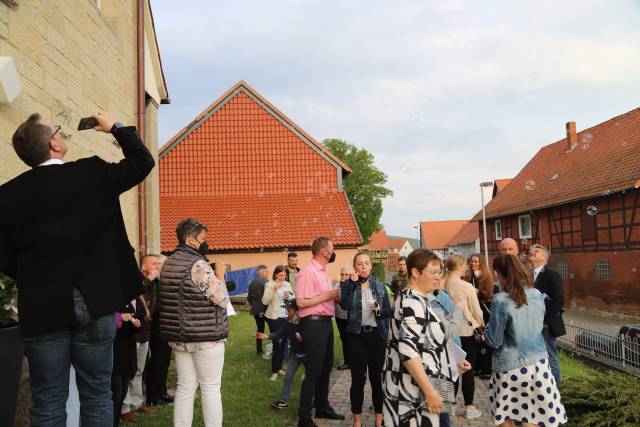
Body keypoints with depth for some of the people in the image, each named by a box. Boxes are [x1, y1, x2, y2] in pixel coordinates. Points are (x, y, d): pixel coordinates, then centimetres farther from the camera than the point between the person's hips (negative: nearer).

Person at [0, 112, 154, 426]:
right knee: (97, 396, 10)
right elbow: (142, 161, 10)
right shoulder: (93, 173, -5)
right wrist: (116, 127, 22)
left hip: (42, 307, 1)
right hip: (93, 302, -1)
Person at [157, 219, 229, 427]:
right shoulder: (198, 264, -17)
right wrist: (220, 275, -3)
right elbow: (222, 299, -16)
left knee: (185, 387, 12)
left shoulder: (169, 263, 9)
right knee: (211, 388, 2)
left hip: (179, 336, 8)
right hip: (206, 336, -8)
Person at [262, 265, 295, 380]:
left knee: (283, 343, 9)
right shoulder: (269, 285, -5)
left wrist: (288, 296, -13)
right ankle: (275, 371, 1)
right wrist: (274, 290, -24)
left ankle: (279, 367, 22)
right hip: (275, 317, -5)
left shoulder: (287, 284, 8)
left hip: (286, 317, 5)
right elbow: (265, 301, -14)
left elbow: (294, 299, 8)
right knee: (277, 343, -7)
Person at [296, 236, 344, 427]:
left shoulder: (323, 271, 14)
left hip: (326, 322, 10)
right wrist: (327, 296, -17)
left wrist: (334, 296, 6)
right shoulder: (308, 272, -16)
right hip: (313, 323, -10)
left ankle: (322, 407, 32)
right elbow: (302, 302, -23)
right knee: (313, 371, -4)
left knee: (326, 367, 18)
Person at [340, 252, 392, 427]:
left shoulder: (380, 286, 6)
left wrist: (379, 310, -14)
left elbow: (389, 311, 6)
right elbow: (343, 305, -18)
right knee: (358, 377, 3)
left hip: (377, 335, 2)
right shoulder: (348, 285, 0)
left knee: (377, 376, 7)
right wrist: (352, 283, -20)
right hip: (356, 335, -1)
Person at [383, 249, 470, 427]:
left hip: (414, 386, 10)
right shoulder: (413, 302, -19)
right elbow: (408, 351, -27)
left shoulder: (414, 299, 12)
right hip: (413, 390, -10)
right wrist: (430, 392, -25)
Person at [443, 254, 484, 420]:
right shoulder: (466, 286, -15)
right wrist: (482, 325, 12)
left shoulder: (442, 286, -5)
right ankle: (469, 407, 14)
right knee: (468, 370, 6)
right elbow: (476, 311, -6)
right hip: (468, 331, -4)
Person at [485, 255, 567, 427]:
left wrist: (485, 333, 9)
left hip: (511, 366, -5)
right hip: (538, 362, 5)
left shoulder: (501, 301, -17)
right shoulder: (537, 295, 1)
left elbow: (494, 341, -11)